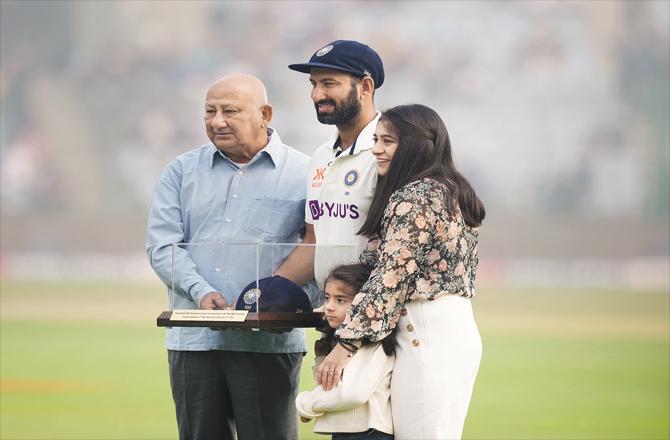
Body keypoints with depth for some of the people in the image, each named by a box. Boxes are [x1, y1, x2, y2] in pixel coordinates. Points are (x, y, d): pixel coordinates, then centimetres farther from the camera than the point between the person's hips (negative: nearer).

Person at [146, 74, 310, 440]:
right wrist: (201, 292, -14)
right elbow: (162, 245, 3)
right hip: (193, 339, 3)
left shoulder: (303, 174, 3)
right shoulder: (182, 172, 12)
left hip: (268, 341, -3)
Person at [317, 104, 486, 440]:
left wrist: (346, 342, -15)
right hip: (460, 327, 10)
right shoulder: (453, 192, 17)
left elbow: (390, 277, -16)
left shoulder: (413, 198, -12)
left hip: (426, 334, -10)